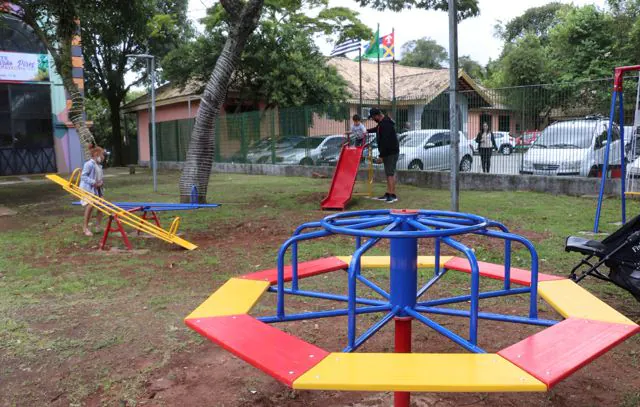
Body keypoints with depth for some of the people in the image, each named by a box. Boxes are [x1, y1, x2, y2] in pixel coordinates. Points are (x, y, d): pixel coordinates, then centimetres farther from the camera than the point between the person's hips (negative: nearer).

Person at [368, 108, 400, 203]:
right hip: (388, 152, 11)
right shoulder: (382, 123, 11)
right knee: (389, 173, 13)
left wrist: (381, 156, -24)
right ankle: (388, 194, 19)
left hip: (391, 152, -11)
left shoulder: (385, 125, -22)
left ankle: (393, 195, -10)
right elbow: (377, 129, 37)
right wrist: (368, 131, 45)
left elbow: (385, 142, -26)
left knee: (390, 173, -11)